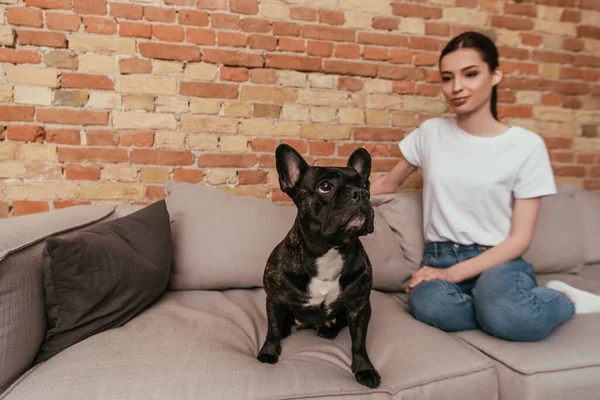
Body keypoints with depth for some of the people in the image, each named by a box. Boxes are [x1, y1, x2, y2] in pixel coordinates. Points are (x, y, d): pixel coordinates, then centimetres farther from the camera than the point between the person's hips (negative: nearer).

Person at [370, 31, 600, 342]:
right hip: (440, 258, 2)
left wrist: (455, 273, -18)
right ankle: (514, 308, -6)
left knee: (503, 311, -37)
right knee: (428, 306, -35)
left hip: (499, 261, -1)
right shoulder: (430, 132, 6)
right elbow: (388, 184, 18)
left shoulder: (526, 145, -3)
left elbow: (520, 238, -5)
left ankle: (564, 300, -2)